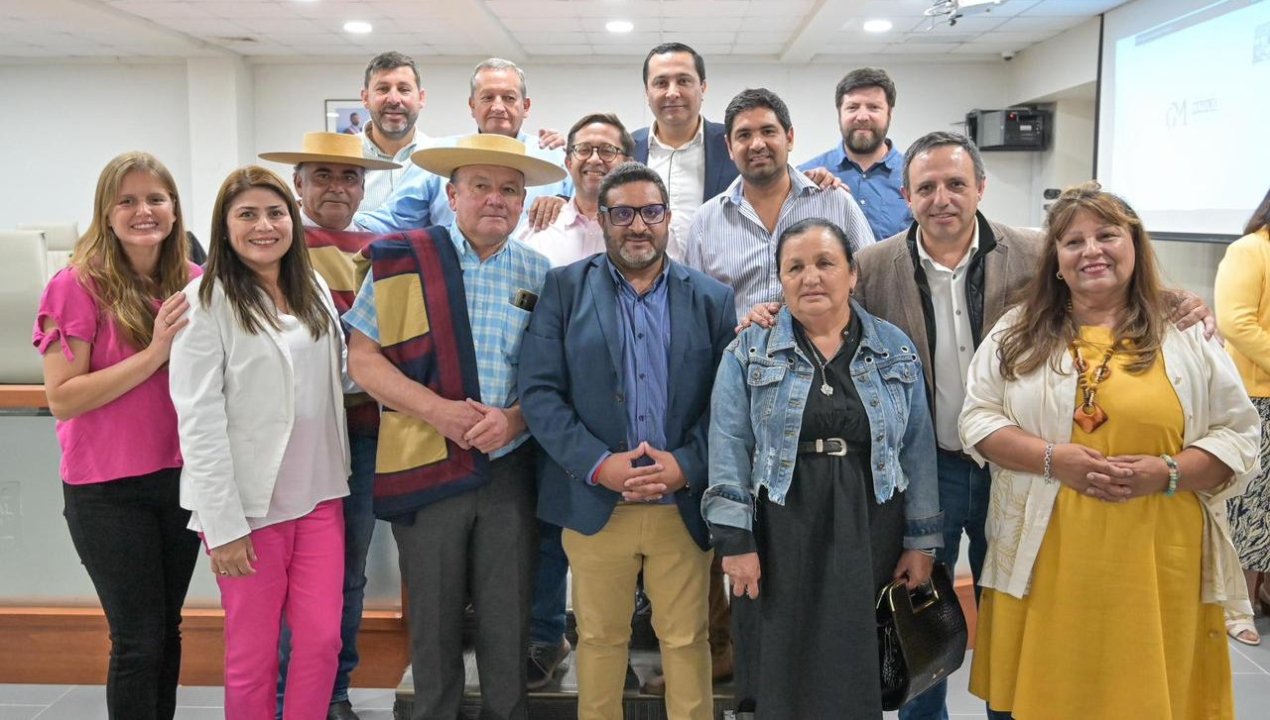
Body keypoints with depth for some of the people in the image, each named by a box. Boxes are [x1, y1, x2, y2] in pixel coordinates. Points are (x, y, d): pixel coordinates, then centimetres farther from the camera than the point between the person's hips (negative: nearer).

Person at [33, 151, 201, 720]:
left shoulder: (194, 283, 2)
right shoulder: (79, 285, -11)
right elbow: (62, 398, -15)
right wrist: (155, 352, -21)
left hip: (181, 476, 5)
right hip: (108, 489, -4)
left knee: (168, 629, 15)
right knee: (138, 639, 2)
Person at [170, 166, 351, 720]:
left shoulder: (314, 291, 10)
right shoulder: (205, 302, -8)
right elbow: (199, 422, -12)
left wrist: (339, 474, 8)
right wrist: (223, 525, -15)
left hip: (319, 494, 5)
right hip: (250, 505, -5)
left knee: (322, 637, 5)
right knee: (253, 652, 7)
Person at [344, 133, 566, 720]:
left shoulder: (539, 274, 4)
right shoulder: (402, 260, -2)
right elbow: (363, 356, -4)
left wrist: (514, 417, -13)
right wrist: (439, 411, -16)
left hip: (511, 467, 2)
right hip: (426, 467, -1)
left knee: (509, 617, 10)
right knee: (433, 618, 12)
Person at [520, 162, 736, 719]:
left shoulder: (713, 299, 5)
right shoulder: (564, 288, 2)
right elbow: (538, 390, -6)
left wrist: (685, 465, -14)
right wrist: (599, 464, -15)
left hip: (684, 503, 1)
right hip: (595, 502, 0)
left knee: (687, 639, 11)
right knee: (599, 638, 13)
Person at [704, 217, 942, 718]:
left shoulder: (895, 350, 7)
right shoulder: (749, 352, 2)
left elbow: (918, 450, 7)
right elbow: (730, 448, -3)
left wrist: (921, 542, 3)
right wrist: (735, 540, -9)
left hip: (871, 536, 1)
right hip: (781, 536, -1)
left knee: (860, 673, 7)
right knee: (783, 674, 5)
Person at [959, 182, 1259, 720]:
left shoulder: (1185, 336, 5)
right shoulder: (1018, 333, 7)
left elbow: (1237, 436, 5)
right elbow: (977, 419, 2)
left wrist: (1166, 472, -13)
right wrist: (1055, 458, -13)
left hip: (1152, 565, 0)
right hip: (1043, 561, 1)